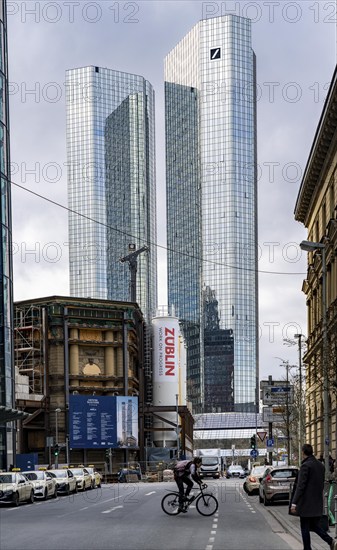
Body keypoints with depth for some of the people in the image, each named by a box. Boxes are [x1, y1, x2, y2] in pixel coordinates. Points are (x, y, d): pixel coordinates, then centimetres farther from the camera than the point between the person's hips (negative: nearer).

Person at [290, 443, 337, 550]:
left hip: (306, 503, -7)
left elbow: (300, 486, -19)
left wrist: (294, 503, -19)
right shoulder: (320, 465, 9)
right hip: (318, 504, 7)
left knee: (305, 528, 3)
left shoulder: (305, 465, -15)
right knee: (314, 526, 15)